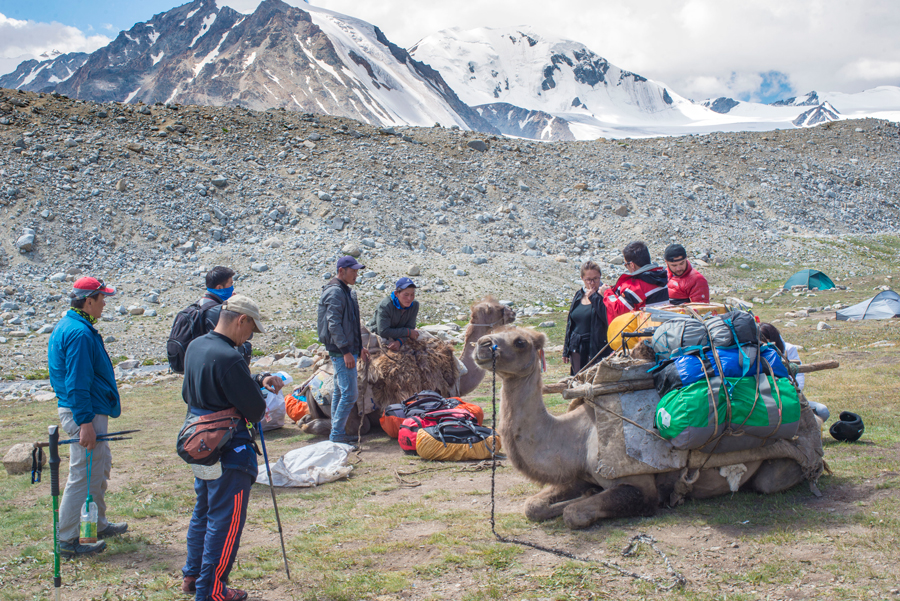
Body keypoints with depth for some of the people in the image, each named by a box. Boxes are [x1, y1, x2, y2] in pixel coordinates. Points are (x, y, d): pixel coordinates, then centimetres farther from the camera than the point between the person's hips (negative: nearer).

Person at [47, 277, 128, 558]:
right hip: (84, 413, -11)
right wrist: (85, 422, -24)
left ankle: (98, 526, 34)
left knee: (100, 468, 21)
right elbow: (77, 383, -24)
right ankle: (68, 540, 6)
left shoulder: (67, 326, 14)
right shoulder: (80, 333, -20)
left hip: (85, 412, 11)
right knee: (83, 476, -3)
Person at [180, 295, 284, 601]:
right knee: (225, 520, 3)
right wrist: (260, 401, 2)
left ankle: (192, 575, 36)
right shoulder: (228, 358, -26)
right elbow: (255, 410, -22)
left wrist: (257, 380, 9)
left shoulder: (196, 346, 4)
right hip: (228, 452, -9)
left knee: (203, 511, 24)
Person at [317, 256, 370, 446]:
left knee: (340, 392, 13)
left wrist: (359, 347, 22)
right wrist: (346, 351, -22)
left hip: (348, 349, 10)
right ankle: (337, 434, -5)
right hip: (341, 351, -10)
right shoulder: (335, 292, -14)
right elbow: (333, 324, -20)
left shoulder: (346, 291, 17)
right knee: (350, 393, -11)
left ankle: (337, 433, 19)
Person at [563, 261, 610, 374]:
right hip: (577, 350, 6)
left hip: (597, 348, -6)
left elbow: (607, 317, -23)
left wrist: (594, 297, -17)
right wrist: (566, 350, 16)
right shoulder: (578, 296, 11)